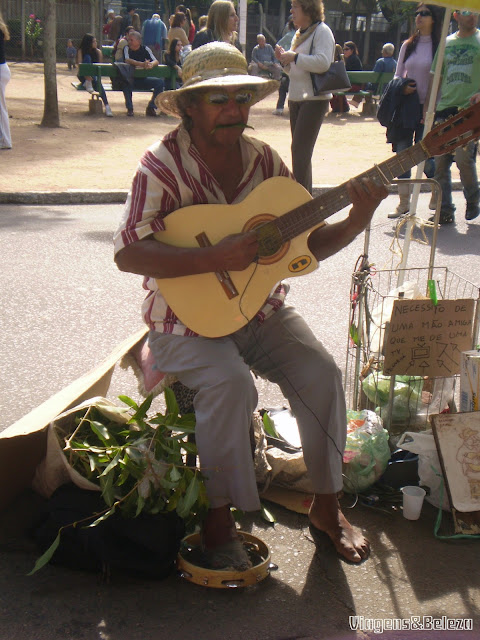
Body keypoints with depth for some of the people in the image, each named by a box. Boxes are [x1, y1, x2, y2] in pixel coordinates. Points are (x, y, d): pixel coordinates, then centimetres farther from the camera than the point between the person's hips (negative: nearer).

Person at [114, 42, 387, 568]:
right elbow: (127, 253, -24)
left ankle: (326, 505, 6)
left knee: (321, 374, -14)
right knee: (230, 383, -30)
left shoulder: (265, 160, 3)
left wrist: (357, 219, -14)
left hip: (261, 309, 5)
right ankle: (218, 518, -9)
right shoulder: (165, 163, -13)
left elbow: (312, 243, 5)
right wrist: (216, 258, -32)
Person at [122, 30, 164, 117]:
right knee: (126, 82, -37)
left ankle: (151, 108, -9)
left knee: (160, 82, -18)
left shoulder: (145, 49, 4)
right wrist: (142, 64, -37)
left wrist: (151, 64, -32)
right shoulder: (126, 48, -2)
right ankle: (129, 108, -22)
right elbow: (127, 60, -22)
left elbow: (156, 61, -5)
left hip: (143, 79, 3)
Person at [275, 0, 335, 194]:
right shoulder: (299, 34, 18)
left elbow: (323, 63, -24)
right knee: (298, 150, 11)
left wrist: (294, 57, -17)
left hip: (315, 99, -9)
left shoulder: (322, 31, -8)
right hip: (296, 98, 9)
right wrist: (284, 59, 7)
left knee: (300, 151, -14)